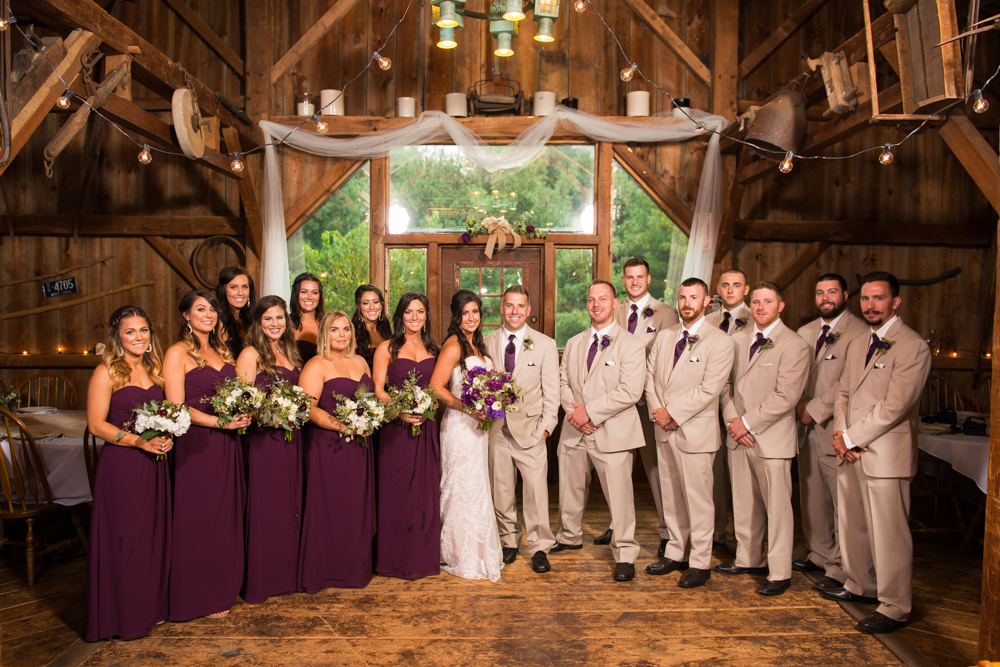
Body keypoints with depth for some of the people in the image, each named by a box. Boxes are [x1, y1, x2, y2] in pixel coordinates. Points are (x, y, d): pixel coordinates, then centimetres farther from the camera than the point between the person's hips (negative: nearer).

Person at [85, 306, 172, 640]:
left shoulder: (153, 369, 12)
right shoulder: (106, 372, -7)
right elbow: (96, 424, -11)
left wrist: (166, 438, 0)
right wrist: (140, 441, -18)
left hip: (153, 465, 6)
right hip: (120, 465, -6)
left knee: (154, 535, 11)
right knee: (125, 538, 2)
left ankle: (150, 607, 26)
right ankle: (124, 616, 16)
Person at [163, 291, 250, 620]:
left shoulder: (222, 352, 16)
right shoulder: (177, 352, -5)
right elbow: (176, 407, -12)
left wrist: (242, 414, -1)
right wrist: (218, 421, -20)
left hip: (227, 444, 6)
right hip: (197, 444, -6)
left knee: (226, 515, 11)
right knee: (200, 517, 2)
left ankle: (223, 587, 24)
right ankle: (200, 595, 15)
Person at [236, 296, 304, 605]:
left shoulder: (289, 353, 15)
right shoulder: (251, 354, -5)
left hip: (291, 438, 7)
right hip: (263, 438, -7)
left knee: (290, 504, 12)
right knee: (265, 507, -1)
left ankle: (286, 575, 25)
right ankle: (259, 583, 11)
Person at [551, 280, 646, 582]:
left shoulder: (631, 345, -6)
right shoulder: (573, 344, 14)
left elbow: (629, 392, -15)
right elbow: (563, 382, 11)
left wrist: (590, 411, -18)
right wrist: (575, 412, -8)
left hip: (612, 433, -5)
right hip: (574, 432, 6)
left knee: (619, 496, -2)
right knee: (569, 489, 18)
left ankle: (624, 554, 15)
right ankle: (569, 537, 40)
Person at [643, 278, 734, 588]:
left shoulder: (719, 342, -8)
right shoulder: (664, 337, 12)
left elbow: (709, 388, -15)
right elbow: (650, 376, 9)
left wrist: (673, 413, -15)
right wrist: (657, 411, -6)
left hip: (695, 432, -6)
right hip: (664, 430, 6)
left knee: (698, 500, 2)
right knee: (671, 497, 15)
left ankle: (700, 562, 15)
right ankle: (676, 553, 28)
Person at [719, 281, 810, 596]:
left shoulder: (794, 346, -9)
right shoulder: (737, 339, 11)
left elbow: (785, 397, -15)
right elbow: (726, 382, 11)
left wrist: (748, 423, -14)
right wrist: (732, 420, -3)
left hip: (772, 438, -6)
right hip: (739, 437, 6)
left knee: (777, 507, 1)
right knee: (744, 503, 15)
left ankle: (779, 573, 12)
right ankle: (748, 559, 30)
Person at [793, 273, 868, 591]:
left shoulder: (859, 332, -10)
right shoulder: (805, 332, 15)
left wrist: (815, 409, -14)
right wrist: (799, 404, -1)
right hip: (808, 427, 7)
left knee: (843, 502, -1)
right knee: (812, 497, 15)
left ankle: (841, 567, 10)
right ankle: (820, 553, 30)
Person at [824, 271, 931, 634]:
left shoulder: (913, 346, -12)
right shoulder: (857, 345, 15)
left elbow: (894, 406, -18)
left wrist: (851, 438, -13)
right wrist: (840, 433, -1)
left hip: (886, 454, -8)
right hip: (851, 452, 8)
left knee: (888, 533, 0)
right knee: (851, 524, 17)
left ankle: (894, 607, 13)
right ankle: (861, 586, 34)